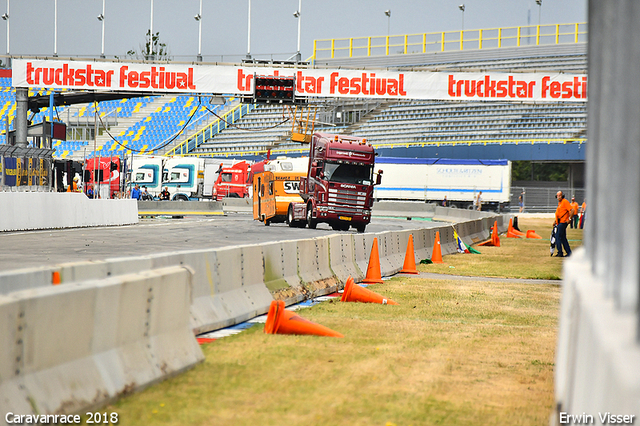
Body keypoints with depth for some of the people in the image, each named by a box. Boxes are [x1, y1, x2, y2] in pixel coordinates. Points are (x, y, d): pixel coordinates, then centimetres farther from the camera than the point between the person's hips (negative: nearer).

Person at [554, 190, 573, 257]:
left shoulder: (565, 201, -12)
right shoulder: (559, 202, 18)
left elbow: (572, 210, -18)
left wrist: (569, 219, -20)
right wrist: (555, 221, 22)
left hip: (563, 222, -10)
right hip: (559, 223, 10)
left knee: (558, 237, -11)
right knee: (563, 238, 11)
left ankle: (560, 253, -8)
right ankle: (569, 252, 15)